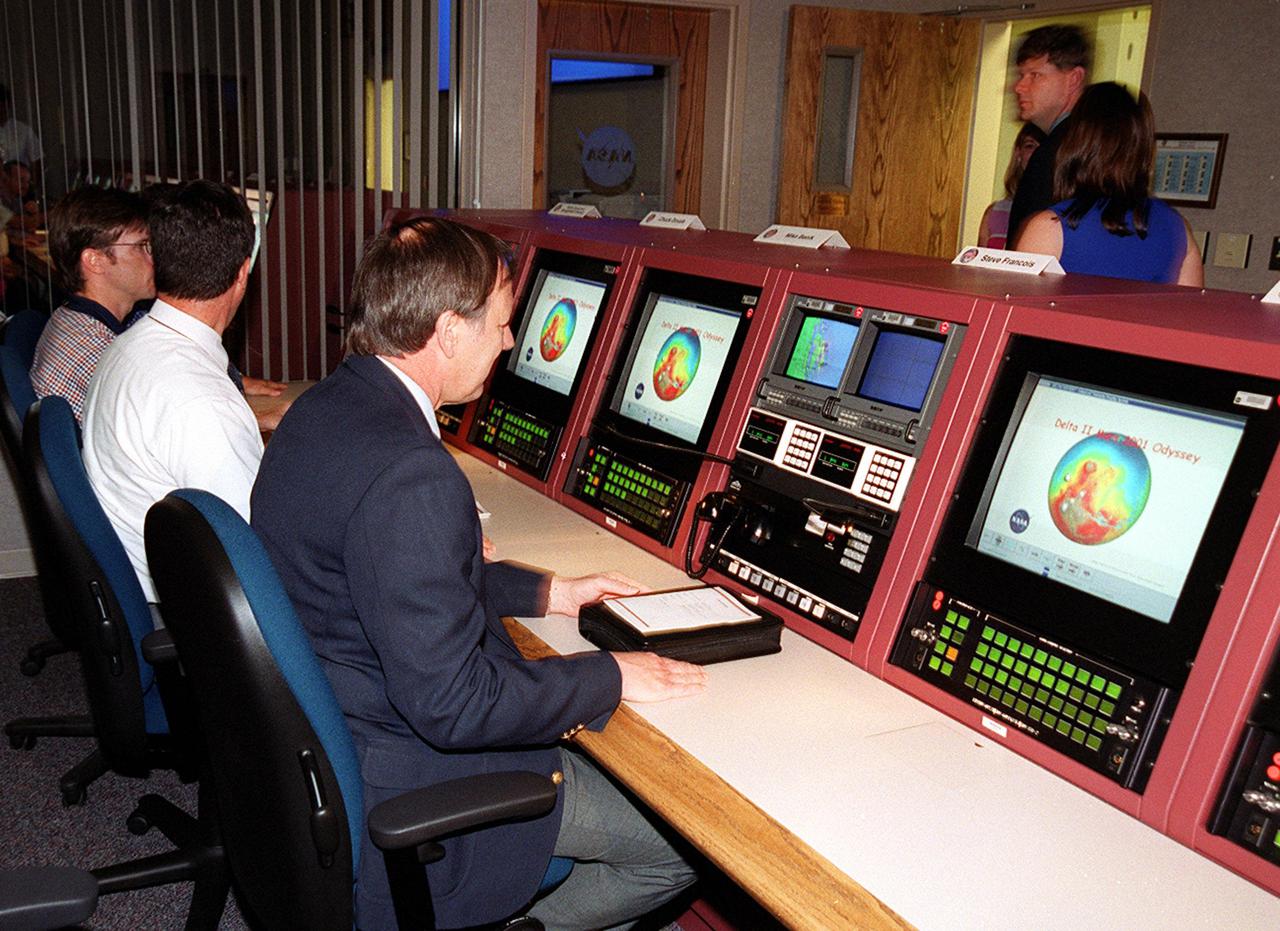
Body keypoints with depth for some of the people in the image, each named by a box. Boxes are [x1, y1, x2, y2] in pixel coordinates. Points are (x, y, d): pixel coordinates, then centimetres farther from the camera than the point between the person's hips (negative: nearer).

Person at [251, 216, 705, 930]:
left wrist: (544, 592, 12)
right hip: (403, 788, -10)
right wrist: (611, 677, -17)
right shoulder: (409, 476, -32)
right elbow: (454, 704, -30)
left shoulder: (323, 409, 1)